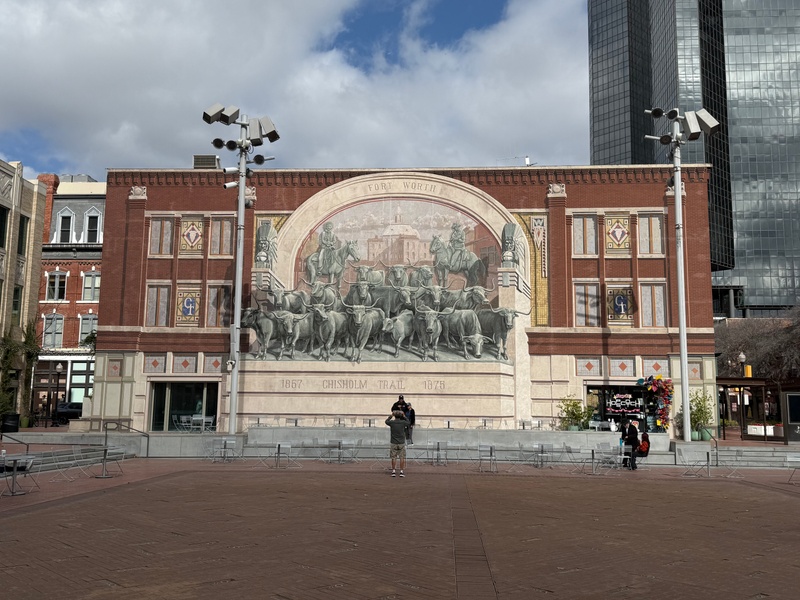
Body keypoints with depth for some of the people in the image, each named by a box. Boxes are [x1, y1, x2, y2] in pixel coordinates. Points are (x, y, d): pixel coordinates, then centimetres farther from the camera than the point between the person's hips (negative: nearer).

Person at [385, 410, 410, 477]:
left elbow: (386, 421, 14)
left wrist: (391, 416, 19)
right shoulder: (403, 422, -7)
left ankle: (393, 472, 8)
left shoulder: (392, 422, -8)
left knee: (394, 458, 8)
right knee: (402, 458, 6)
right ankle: (401, 472, 5)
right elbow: (408, 422, 15)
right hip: (401, 443, 0)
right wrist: (404, 416, 17)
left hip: (393, 443, 0)